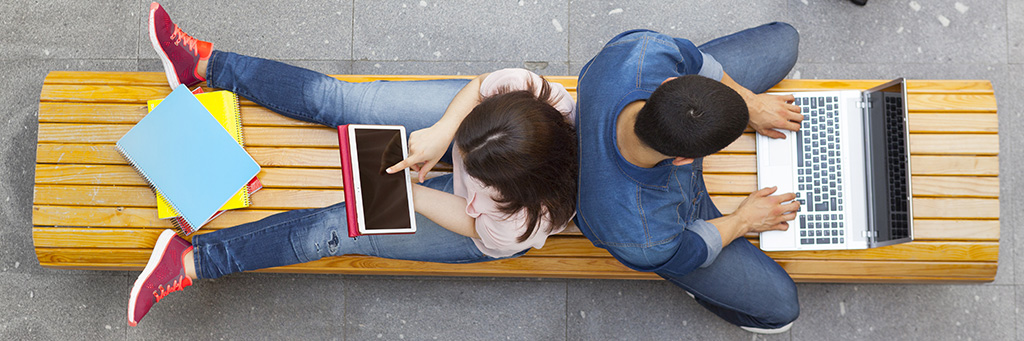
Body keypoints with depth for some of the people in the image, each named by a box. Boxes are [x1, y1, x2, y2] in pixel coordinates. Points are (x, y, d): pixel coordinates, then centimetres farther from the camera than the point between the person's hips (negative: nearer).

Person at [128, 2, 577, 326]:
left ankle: (191, 263, 3)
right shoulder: (519, 87, -36)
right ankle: (205, 63, 11)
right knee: (338, 101, -5)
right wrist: (443, 132, -28)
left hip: (484, 228, -4)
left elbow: (471, 221, -20)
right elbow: (479, 84, -15)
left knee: (335, 230, -11)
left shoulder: (517, 227, -40)